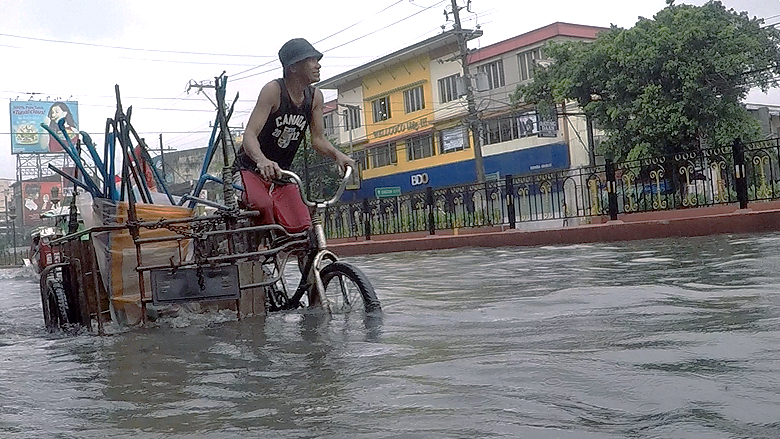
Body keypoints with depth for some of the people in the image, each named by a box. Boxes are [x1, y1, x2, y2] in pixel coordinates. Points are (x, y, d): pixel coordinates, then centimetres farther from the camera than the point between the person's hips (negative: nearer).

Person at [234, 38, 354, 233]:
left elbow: (318, 139, 3)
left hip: (281, 173, 5)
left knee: (300, 227, -14)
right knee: (264, 206, -37)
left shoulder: (315, 96, -2)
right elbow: (249, 135, -29)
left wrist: (337, 154, -19)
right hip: (252, 167, -5)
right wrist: (262, 161, -49)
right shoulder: (273, 90, -20)